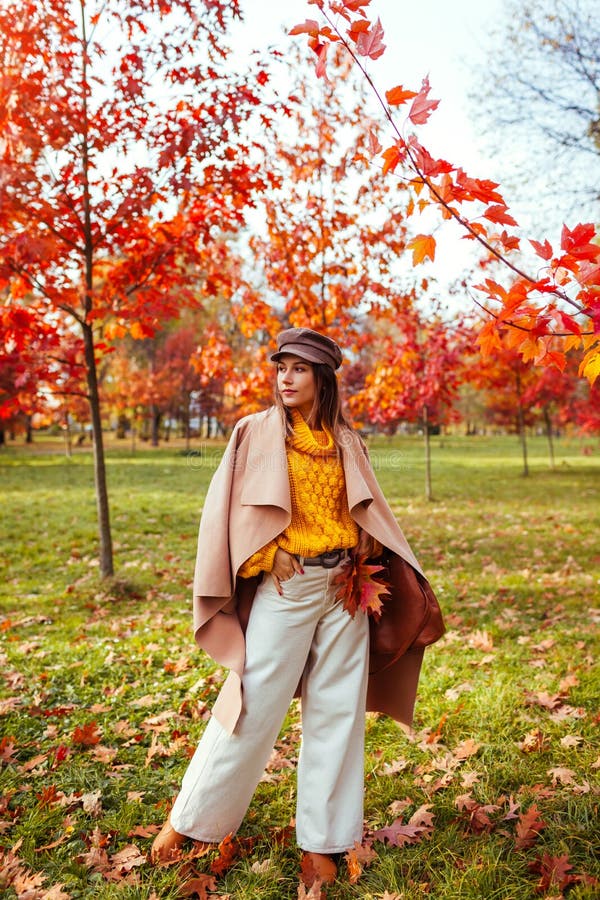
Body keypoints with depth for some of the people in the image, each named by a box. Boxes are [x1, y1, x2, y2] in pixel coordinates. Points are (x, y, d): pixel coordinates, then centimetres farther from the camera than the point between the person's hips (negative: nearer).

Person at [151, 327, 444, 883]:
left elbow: (366, 512, 13)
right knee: (254, 705, -1)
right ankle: (188, 818, 19)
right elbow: (229, 506, -1)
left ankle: (320, 841, 22)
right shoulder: (257, 432, 1)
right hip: (284, 586, -3)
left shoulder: (345, 441, 9)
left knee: (336, 711, 7)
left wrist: (361, 561, -4)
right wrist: (269, 554, -12)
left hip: (342, 588, 4)